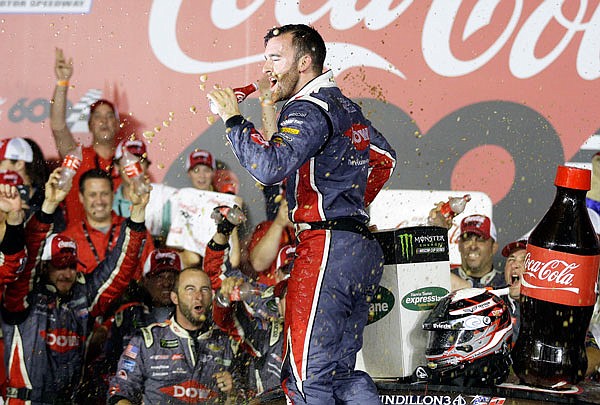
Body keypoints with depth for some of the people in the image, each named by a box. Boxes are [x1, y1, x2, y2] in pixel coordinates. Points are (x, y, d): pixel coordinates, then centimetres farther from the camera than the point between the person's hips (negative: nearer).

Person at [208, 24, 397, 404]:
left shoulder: (309, 108, -9)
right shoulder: (346, 106, 20)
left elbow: (270, 166, -24)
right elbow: (385, 158, 33)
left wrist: (234, 120, -12)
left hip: (328, 248, -10)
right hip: (364, 249, 10)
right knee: (339, 373, 11)